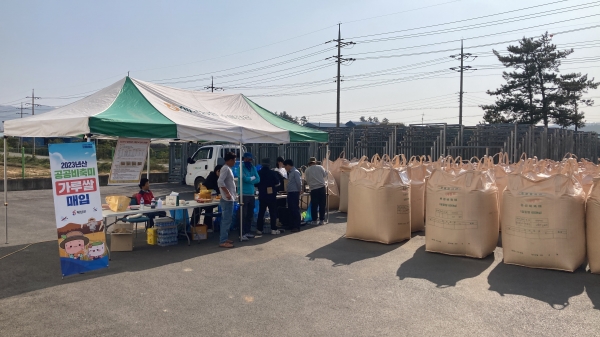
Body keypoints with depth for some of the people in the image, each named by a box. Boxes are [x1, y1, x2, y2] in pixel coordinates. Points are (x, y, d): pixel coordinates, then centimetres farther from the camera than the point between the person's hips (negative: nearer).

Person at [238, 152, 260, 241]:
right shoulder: (241, 168, -5)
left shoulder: (253, 168, 13)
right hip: (244, 194, -7)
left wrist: (249, 180, -9)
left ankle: (247, 232, 21)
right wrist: (253, 178, 0)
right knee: (243, 215, -6)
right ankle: (242, 234, -4)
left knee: (250, 215, 11)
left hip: (252, 194, 7)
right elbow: (245, 178, -18)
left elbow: (258, 179, 4)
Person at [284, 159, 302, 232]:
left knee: (295, 210, -4)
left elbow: (299, 183, -16)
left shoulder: (295, 172, -12)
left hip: (294, 193, -9)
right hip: (290, 193, 9)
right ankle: (293, 225, 21)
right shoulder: (289, 173, 15)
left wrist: (299, 191, -6)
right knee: (291, 210, 13)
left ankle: (297, 227, 1)